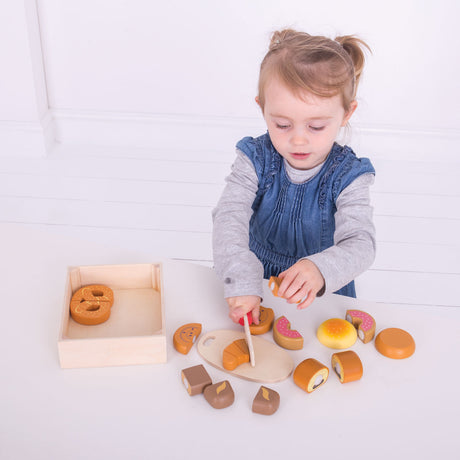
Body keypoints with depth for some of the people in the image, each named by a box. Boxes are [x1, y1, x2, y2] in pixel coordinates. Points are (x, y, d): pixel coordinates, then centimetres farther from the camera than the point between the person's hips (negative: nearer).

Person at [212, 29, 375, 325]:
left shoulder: (348, 176, -13)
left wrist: (320, 270, -49)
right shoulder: (256, 160, -10)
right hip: (258, 278, -2)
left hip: (323, 293, 2)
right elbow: (229, 217, -23)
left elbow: (361, 243, -25)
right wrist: (241, 280, -41)